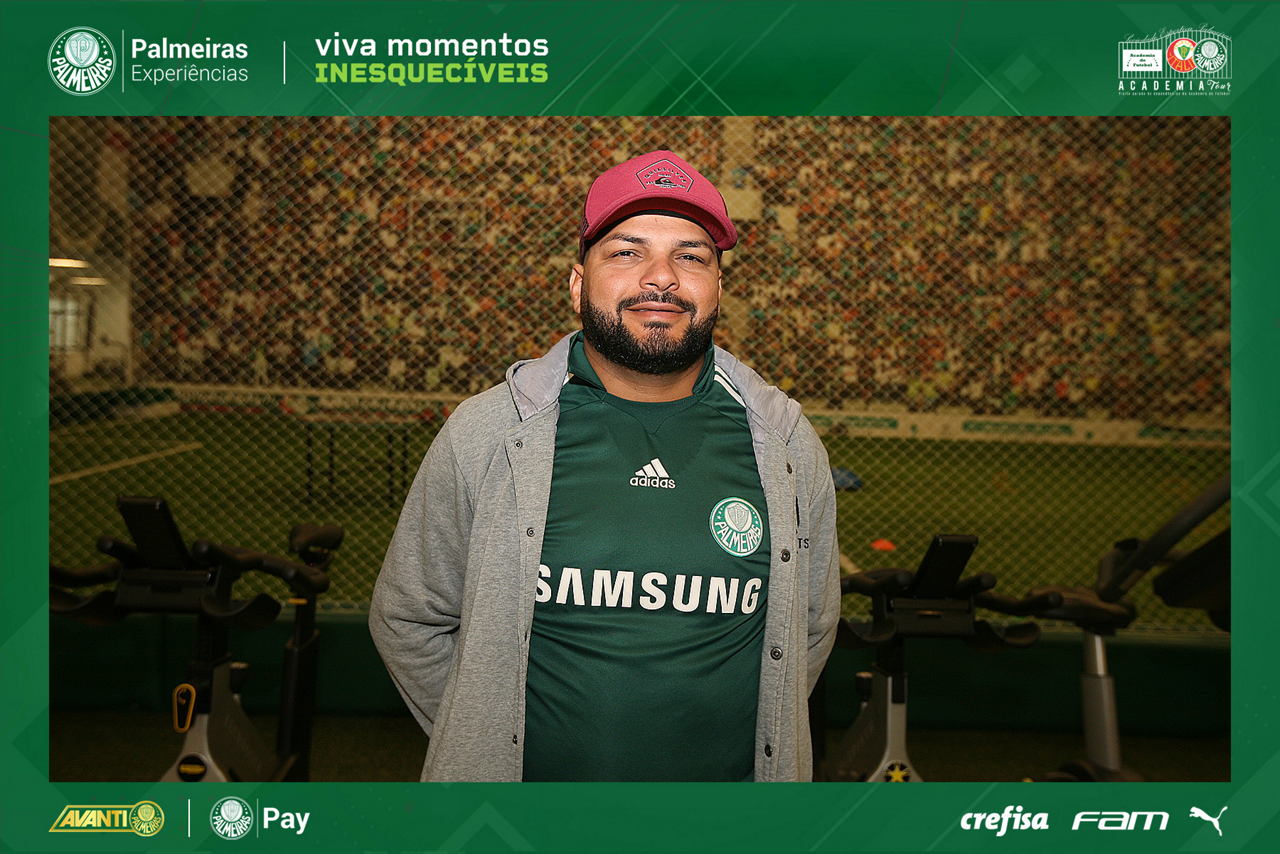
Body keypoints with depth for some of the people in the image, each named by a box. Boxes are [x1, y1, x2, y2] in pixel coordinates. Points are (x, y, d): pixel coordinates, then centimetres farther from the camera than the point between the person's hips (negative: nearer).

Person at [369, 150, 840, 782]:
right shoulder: (482, 435, -12)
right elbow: (408, 620, -3)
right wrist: (484, 744, -4)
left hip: (726, 777, 2)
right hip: (528, 775, -1)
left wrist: (750, 740, 1)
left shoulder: (790, 446, -7)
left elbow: (812, 628, 6)